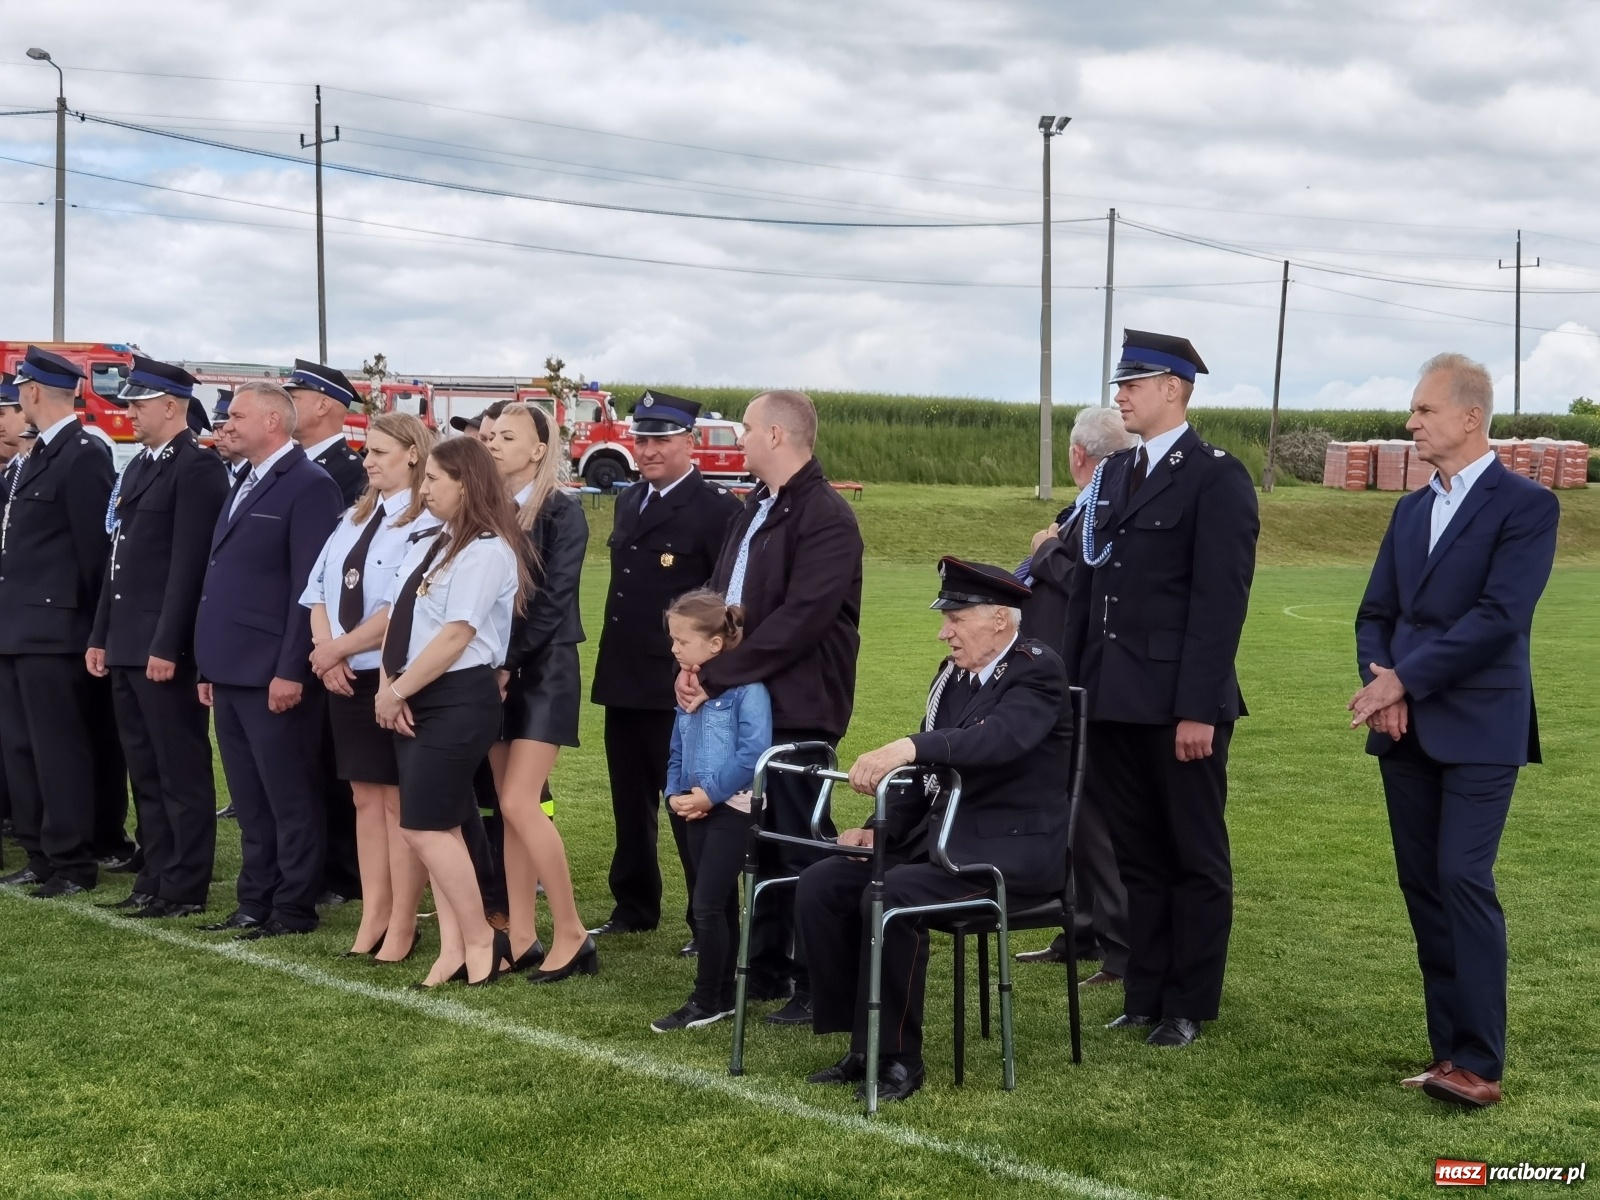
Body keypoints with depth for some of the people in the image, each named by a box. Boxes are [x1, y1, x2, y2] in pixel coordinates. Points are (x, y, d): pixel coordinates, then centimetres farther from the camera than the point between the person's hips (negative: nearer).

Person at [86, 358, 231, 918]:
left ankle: (185, 889, 4)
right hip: (127, 646, 9)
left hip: (166, 647, -9)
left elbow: (188, 564, -18)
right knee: (145, 773, 13)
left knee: (181, 773, -2)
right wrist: (100, 635, 17)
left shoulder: (198, 468, -12)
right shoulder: (138, 466, 17)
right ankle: (155, 880, 21)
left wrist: (166, 646, -21)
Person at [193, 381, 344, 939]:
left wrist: (290, 671, -20)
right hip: (230, 672, 9)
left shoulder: (310, 485, -11)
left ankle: (294, 909, 8)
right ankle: (255, 902, 22)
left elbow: (311, 587, -17)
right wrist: (210, 665, 16)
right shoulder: (245, 485, 17)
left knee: (290, 799, 0)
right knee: (250, 802, 14)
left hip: (273, 674, -9)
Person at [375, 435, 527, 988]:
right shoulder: (426, 547, 14)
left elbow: (454, 636, -18)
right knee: (440, 828, 8)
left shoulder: (487, 552, -13)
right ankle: (453, 949, 13)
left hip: (458, 700, -8)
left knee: (424, 827, -8)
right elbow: (397, 619, 11)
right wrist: (387, 687, -3)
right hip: (414, 702, 8)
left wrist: (397, 692, -13)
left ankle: (480, 939, 6)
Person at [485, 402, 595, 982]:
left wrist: (508, 665, -14)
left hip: (542, 670, -6)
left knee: (520, 804, -12)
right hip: (495, 672, 6)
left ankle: (571, 934, -3)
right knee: (510, 808, 6)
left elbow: (552, 601, -13)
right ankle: (522, 938, 11)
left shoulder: (562, 513, -7)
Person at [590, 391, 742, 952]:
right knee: (630, 805, 16)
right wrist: (611, 663, 16)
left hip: (679, 689, -8)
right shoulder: (628, 502, 15)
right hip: (623, 683, 8)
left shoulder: (718, 508, -10)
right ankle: (634, 907, 29)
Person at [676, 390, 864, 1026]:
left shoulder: (826, 516, -15)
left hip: (795, 709, -9)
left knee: (799, 844, -2)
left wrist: (716, 677, -20)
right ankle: (766, 967, 25)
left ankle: (818, 985, 8)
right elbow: (720, 593, 16)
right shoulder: (755, 508, 15)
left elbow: (798, 620, -23)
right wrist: (695, 663, -2)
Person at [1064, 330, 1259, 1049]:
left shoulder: (1217, 478, -8)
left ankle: (1190, 1007, 15)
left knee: (1195, 860, 6)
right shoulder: (1114, 475, 14)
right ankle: (1144, 996, 21)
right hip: (1113, 702, 7)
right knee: (1135, 856, 12)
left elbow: (1221, 602, -14)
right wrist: (1075, 686, 9)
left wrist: (1198, 709, -19)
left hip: (1180, 706, -7)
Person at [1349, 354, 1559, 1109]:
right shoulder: (1411, 510, 16)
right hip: (1406, 729, 7)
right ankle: (1450, 1046, 14)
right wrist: (1379, 683, -6)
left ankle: (1479, 1062, -8)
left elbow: (1498, 617, -16)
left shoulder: (1526, 506, -6)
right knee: (1422, 886, 6)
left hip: (1479, 729, -7)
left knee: (1464, 881, -12)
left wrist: (1405, 679, -15)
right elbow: (1376, 613, 13)